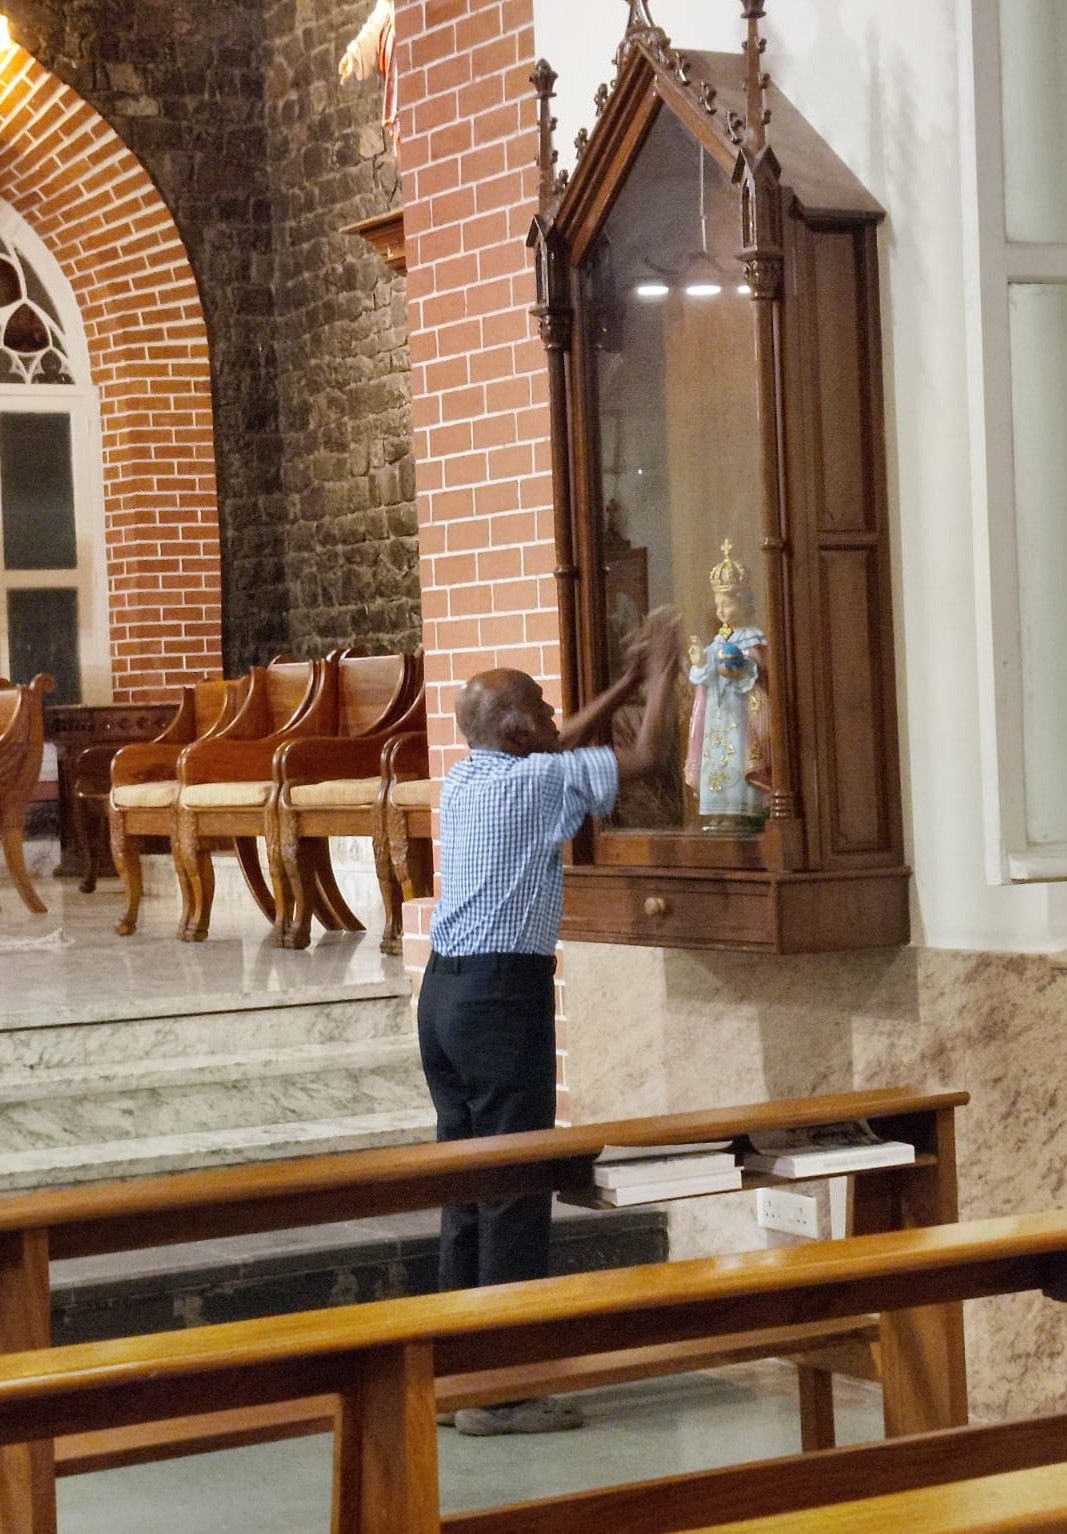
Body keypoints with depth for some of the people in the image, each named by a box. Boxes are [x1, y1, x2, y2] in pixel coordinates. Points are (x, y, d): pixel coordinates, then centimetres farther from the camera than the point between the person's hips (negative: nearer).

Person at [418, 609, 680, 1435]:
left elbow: (557, 751, 31)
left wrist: (627, 685, 33)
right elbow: (648, 757, -7)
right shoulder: (534, 783, -10)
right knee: (516, 1190, -6)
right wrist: (663, 676, 9)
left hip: (445, 989, 9)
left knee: (466, 1184, 13)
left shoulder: (465, 781, 14)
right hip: (506, 993, -9)